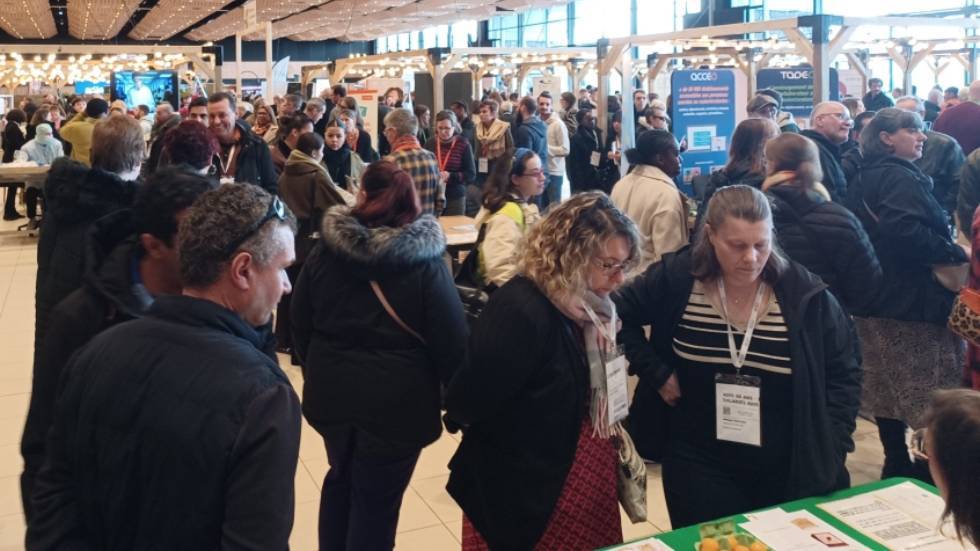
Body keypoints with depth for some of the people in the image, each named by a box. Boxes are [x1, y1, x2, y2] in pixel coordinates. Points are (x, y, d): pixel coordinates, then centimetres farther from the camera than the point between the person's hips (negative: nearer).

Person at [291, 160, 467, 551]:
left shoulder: (325, 251, -4)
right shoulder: (426, 263, -15)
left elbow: (300, 324, 5)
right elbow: (451, 342, -14)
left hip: (332, 391, 4)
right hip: (396, 401, -4)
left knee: (341, 479, 28)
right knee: (376, 501, 11)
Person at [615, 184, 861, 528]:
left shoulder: (805, 294, -11)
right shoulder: (676, 278, -10)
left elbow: (843, 373, 0)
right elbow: (619, 315, 4)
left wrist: (829, 452, -6)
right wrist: (657, 374, -5)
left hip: (790, 470, 1)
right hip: (699, 467, 0)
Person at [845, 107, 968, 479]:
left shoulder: (864, 177, 14)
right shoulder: (899, 177, -15)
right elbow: (905, 232, -31)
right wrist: (956, 253, -20)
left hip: (877, 297, 10)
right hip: (911, 300, -10)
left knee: (887, 387, 14)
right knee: (927, 393, -3)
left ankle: (896, 464, 23)